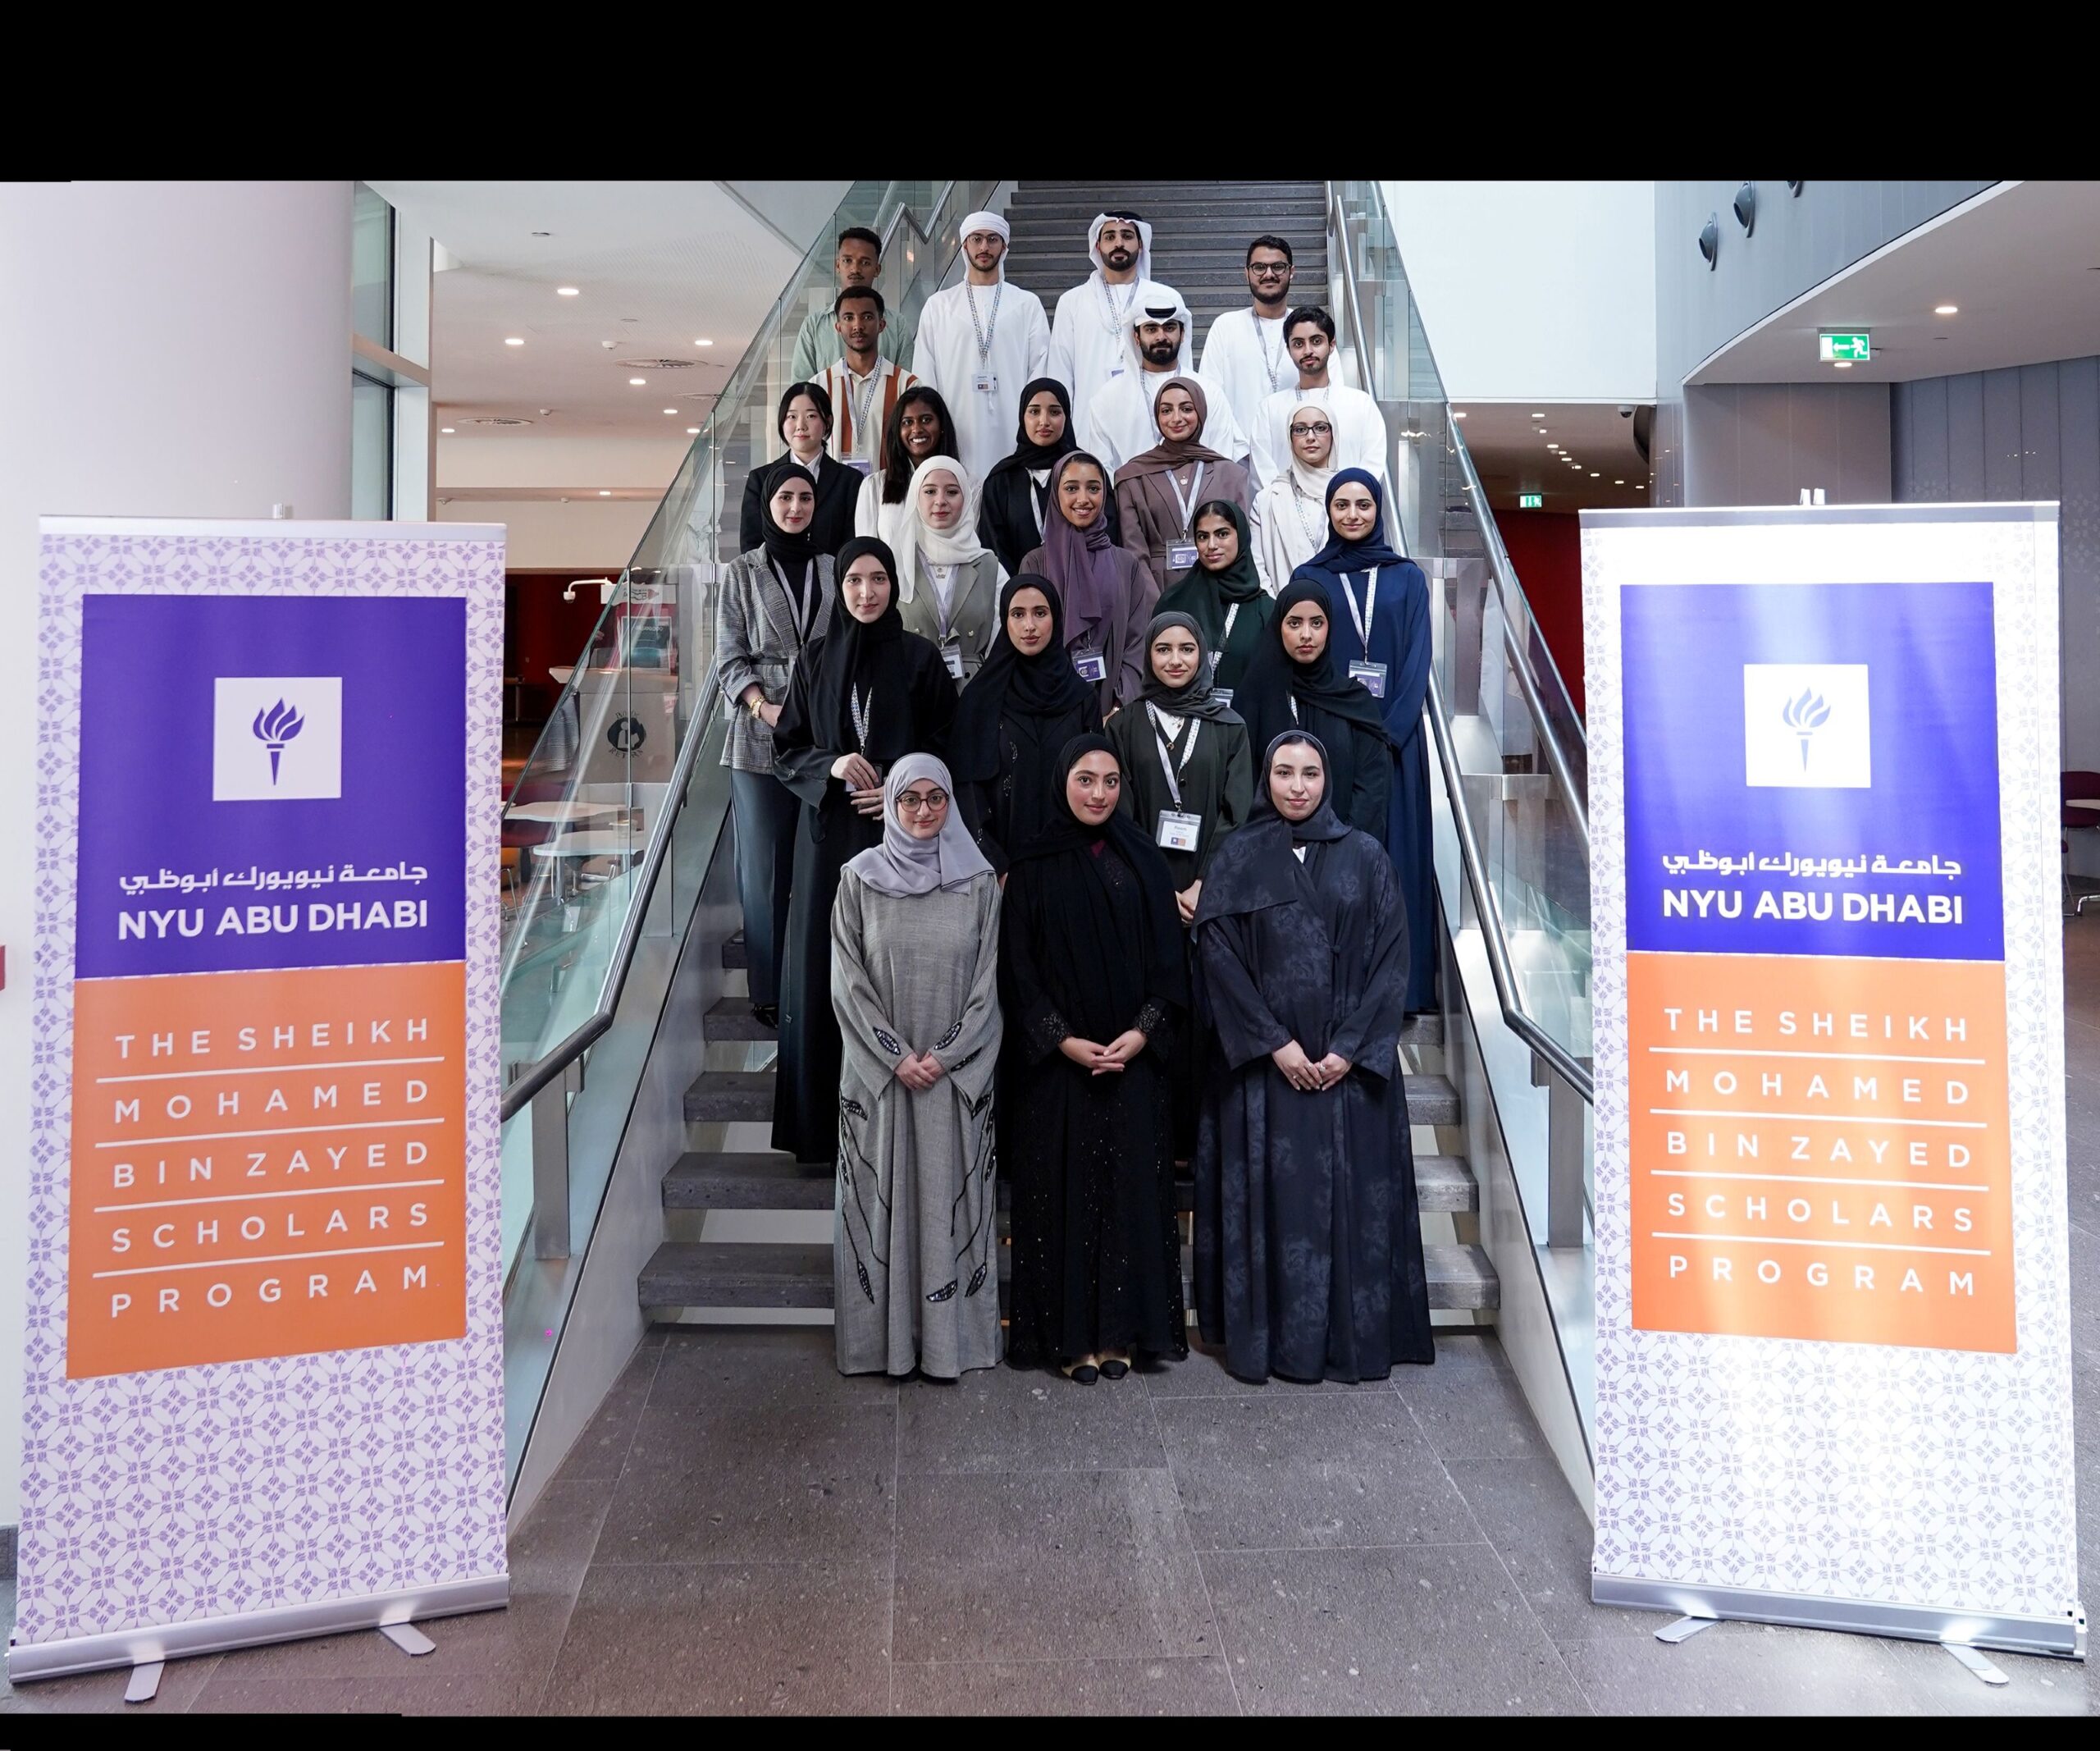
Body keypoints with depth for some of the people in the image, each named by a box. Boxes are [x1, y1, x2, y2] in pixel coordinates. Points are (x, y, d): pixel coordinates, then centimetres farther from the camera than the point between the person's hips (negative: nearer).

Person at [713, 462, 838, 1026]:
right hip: (761, 737, -2)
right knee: (765, 863, -2)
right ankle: (769, 993, 5)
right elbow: (730, 658, 1)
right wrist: (766, 709, -15)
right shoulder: (742, 573, 7)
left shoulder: (834, 569, 12)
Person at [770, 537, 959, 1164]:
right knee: (824, 967, 0)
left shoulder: (920, 658, 2)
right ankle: (821, 1122, 10)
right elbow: (785, 749, 9)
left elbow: (947, 745, 4)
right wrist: (830, 767, -11)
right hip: (828, 835, 2)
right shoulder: (814, 659, 7)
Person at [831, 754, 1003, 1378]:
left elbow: (987, 981, 0)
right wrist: (897, 1056, -10)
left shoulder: (979, 881, 1)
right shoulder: (860, 878, 0)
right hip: (878, 1072, 0)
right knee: (880, 1200, 4)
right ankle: (884, 1335, 14)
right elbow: (848, 981, -2)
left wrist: (943, 1056, -9)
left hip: (957, 1075, 0)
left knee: (948, 1200, 5)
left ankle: (949, 1335, 14)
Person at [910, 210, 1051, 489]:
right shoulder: (938, 306, 14)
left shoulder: (1028, 304, 12)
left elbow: (1040, 371, 7)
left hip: (1012, 432, 0)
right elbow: (924, 375, 10)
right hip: (956, 434, 1)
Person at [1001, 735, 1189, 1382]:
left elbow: (1169, 957, 4)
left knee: (1131, 1187, 4)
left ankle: (1123, 1328, 14)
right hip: (1056, 1060, -2)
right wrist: (1063, 1040, -12)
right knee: (1065, 1189, 1)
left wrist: (1143, 1032, -9)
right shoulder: (1033, 868, 1)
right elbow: (1017, 967, -2)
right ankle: (1070, 1333, 10)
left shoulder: (1142, 861, 6)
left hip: (1134, 1056, 2)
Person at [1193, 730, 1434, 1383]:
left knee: (1353, 1196, 3)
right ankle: (1270, 1339, 12)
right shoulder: (1237, 858, 3)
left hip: (1352, 1061, 1)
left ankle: (1354, 1337, 13)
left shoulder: (1365, 856, 4)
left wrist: (1352, 1047, -9)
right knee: (1271, 1194, 2)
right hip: (1263, 1061, 0)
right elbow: (1218, 956, -4)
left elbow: (1391, 956, 0)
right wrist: (1274, 1042, -12)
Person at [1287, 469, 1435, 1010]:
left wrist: (1387, 733, -11)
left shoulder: (1407, 578, 9)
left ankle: (1398, 987, 5)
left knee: (1393, 855, 0)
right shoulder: (1309, 578, 8)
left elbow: (1417, 660, 2)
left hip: (1394, 741, 0)